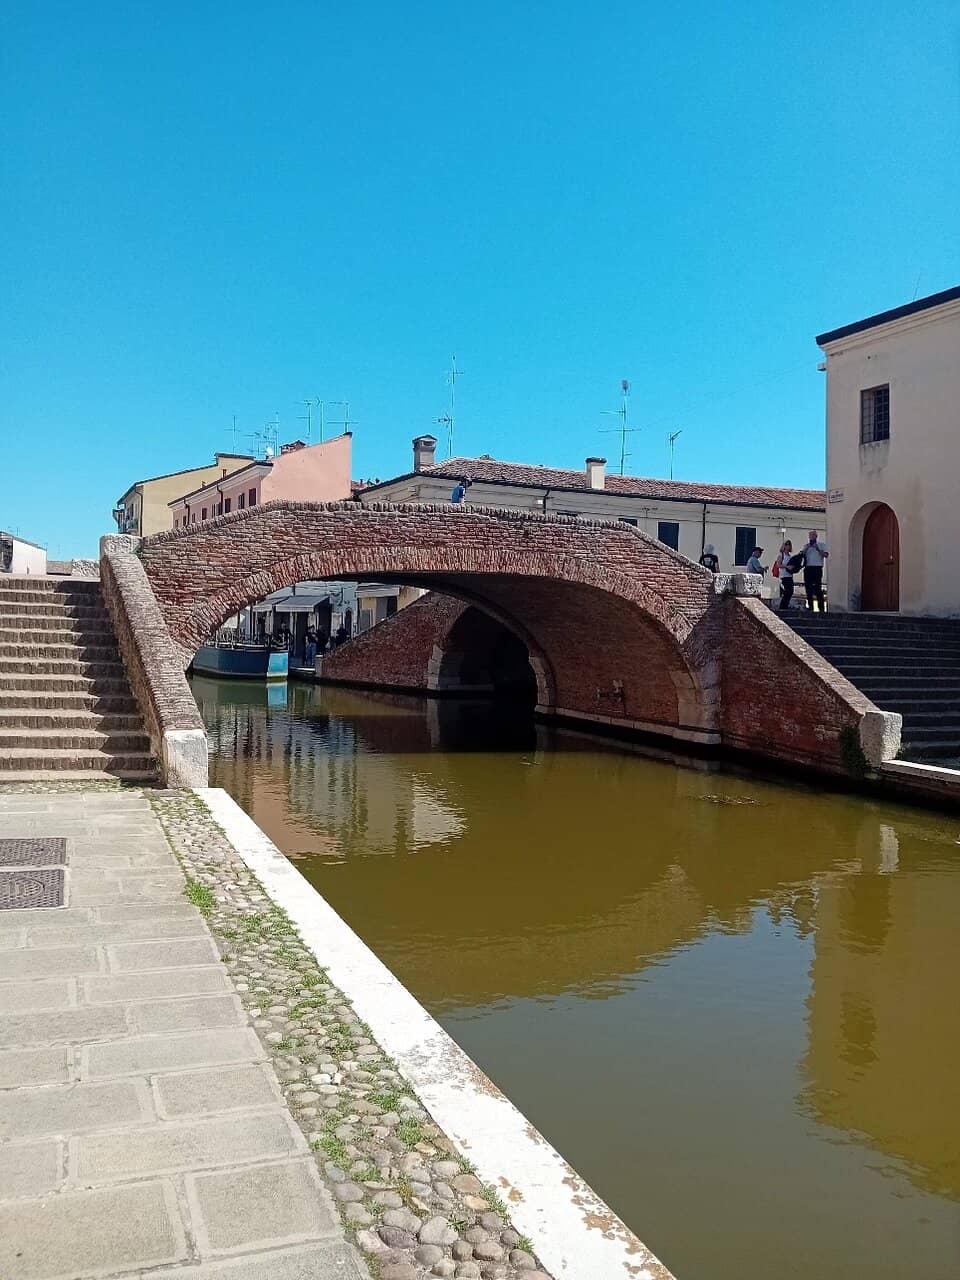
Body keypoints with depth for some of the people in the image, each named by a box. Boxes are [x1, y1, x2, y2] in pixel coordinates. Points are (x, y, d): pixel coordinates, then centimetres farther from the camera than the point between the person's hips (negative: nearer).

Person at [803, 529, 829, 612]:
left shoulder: (821, 544, 8)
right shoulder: (807, 545, 20)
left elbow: (826, 555, -4)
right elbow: (802, 555, 12)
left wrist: (818, 549, -12)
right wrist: (806, 548, -2)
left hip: (817, 568, -4)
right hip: (808, 568, 4)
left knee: (818, 588, -10)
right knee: (808, 587, 3)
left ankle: (821, 607, -10)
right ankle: (810, 606, 10)